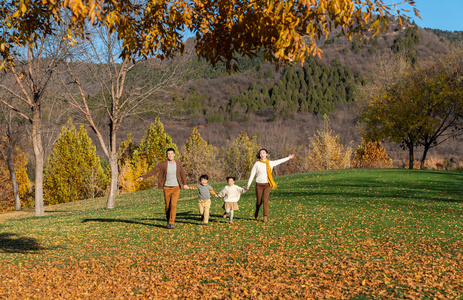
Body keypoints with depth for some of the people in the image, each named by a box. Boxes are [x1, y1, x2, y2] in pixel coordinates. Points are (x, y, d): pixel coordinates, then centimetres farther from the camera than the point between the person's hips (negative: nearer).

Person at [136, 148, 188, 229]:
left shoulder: (178, 163, -1)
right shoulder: (163, 164, -6)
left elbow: (182, 174, 1)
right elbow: (153, 171, -5)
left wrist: (185, 184, -14)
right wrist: (143, 177, -9)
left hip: (176, 188, 0)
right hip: (167, 188, 1)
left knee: (173, 205, -14)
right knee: (168, 206, 7)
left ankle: (172, 223, -14)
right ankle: (168, 221, 28)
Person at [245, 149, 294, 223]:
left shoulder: (270, 163, 1)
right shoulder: (257, 164, -7)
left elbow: (279, 161, 18)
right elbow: (252, 174, -3)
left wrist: (288, 158, 28)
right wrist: (248, 185, -6)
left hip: (267, 185, 1)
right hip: (259, 185, -1)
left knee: (265, 200, -13)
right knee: (259, 201, 7)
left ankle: (265, 217, -8)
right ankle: (257, 211, 41)